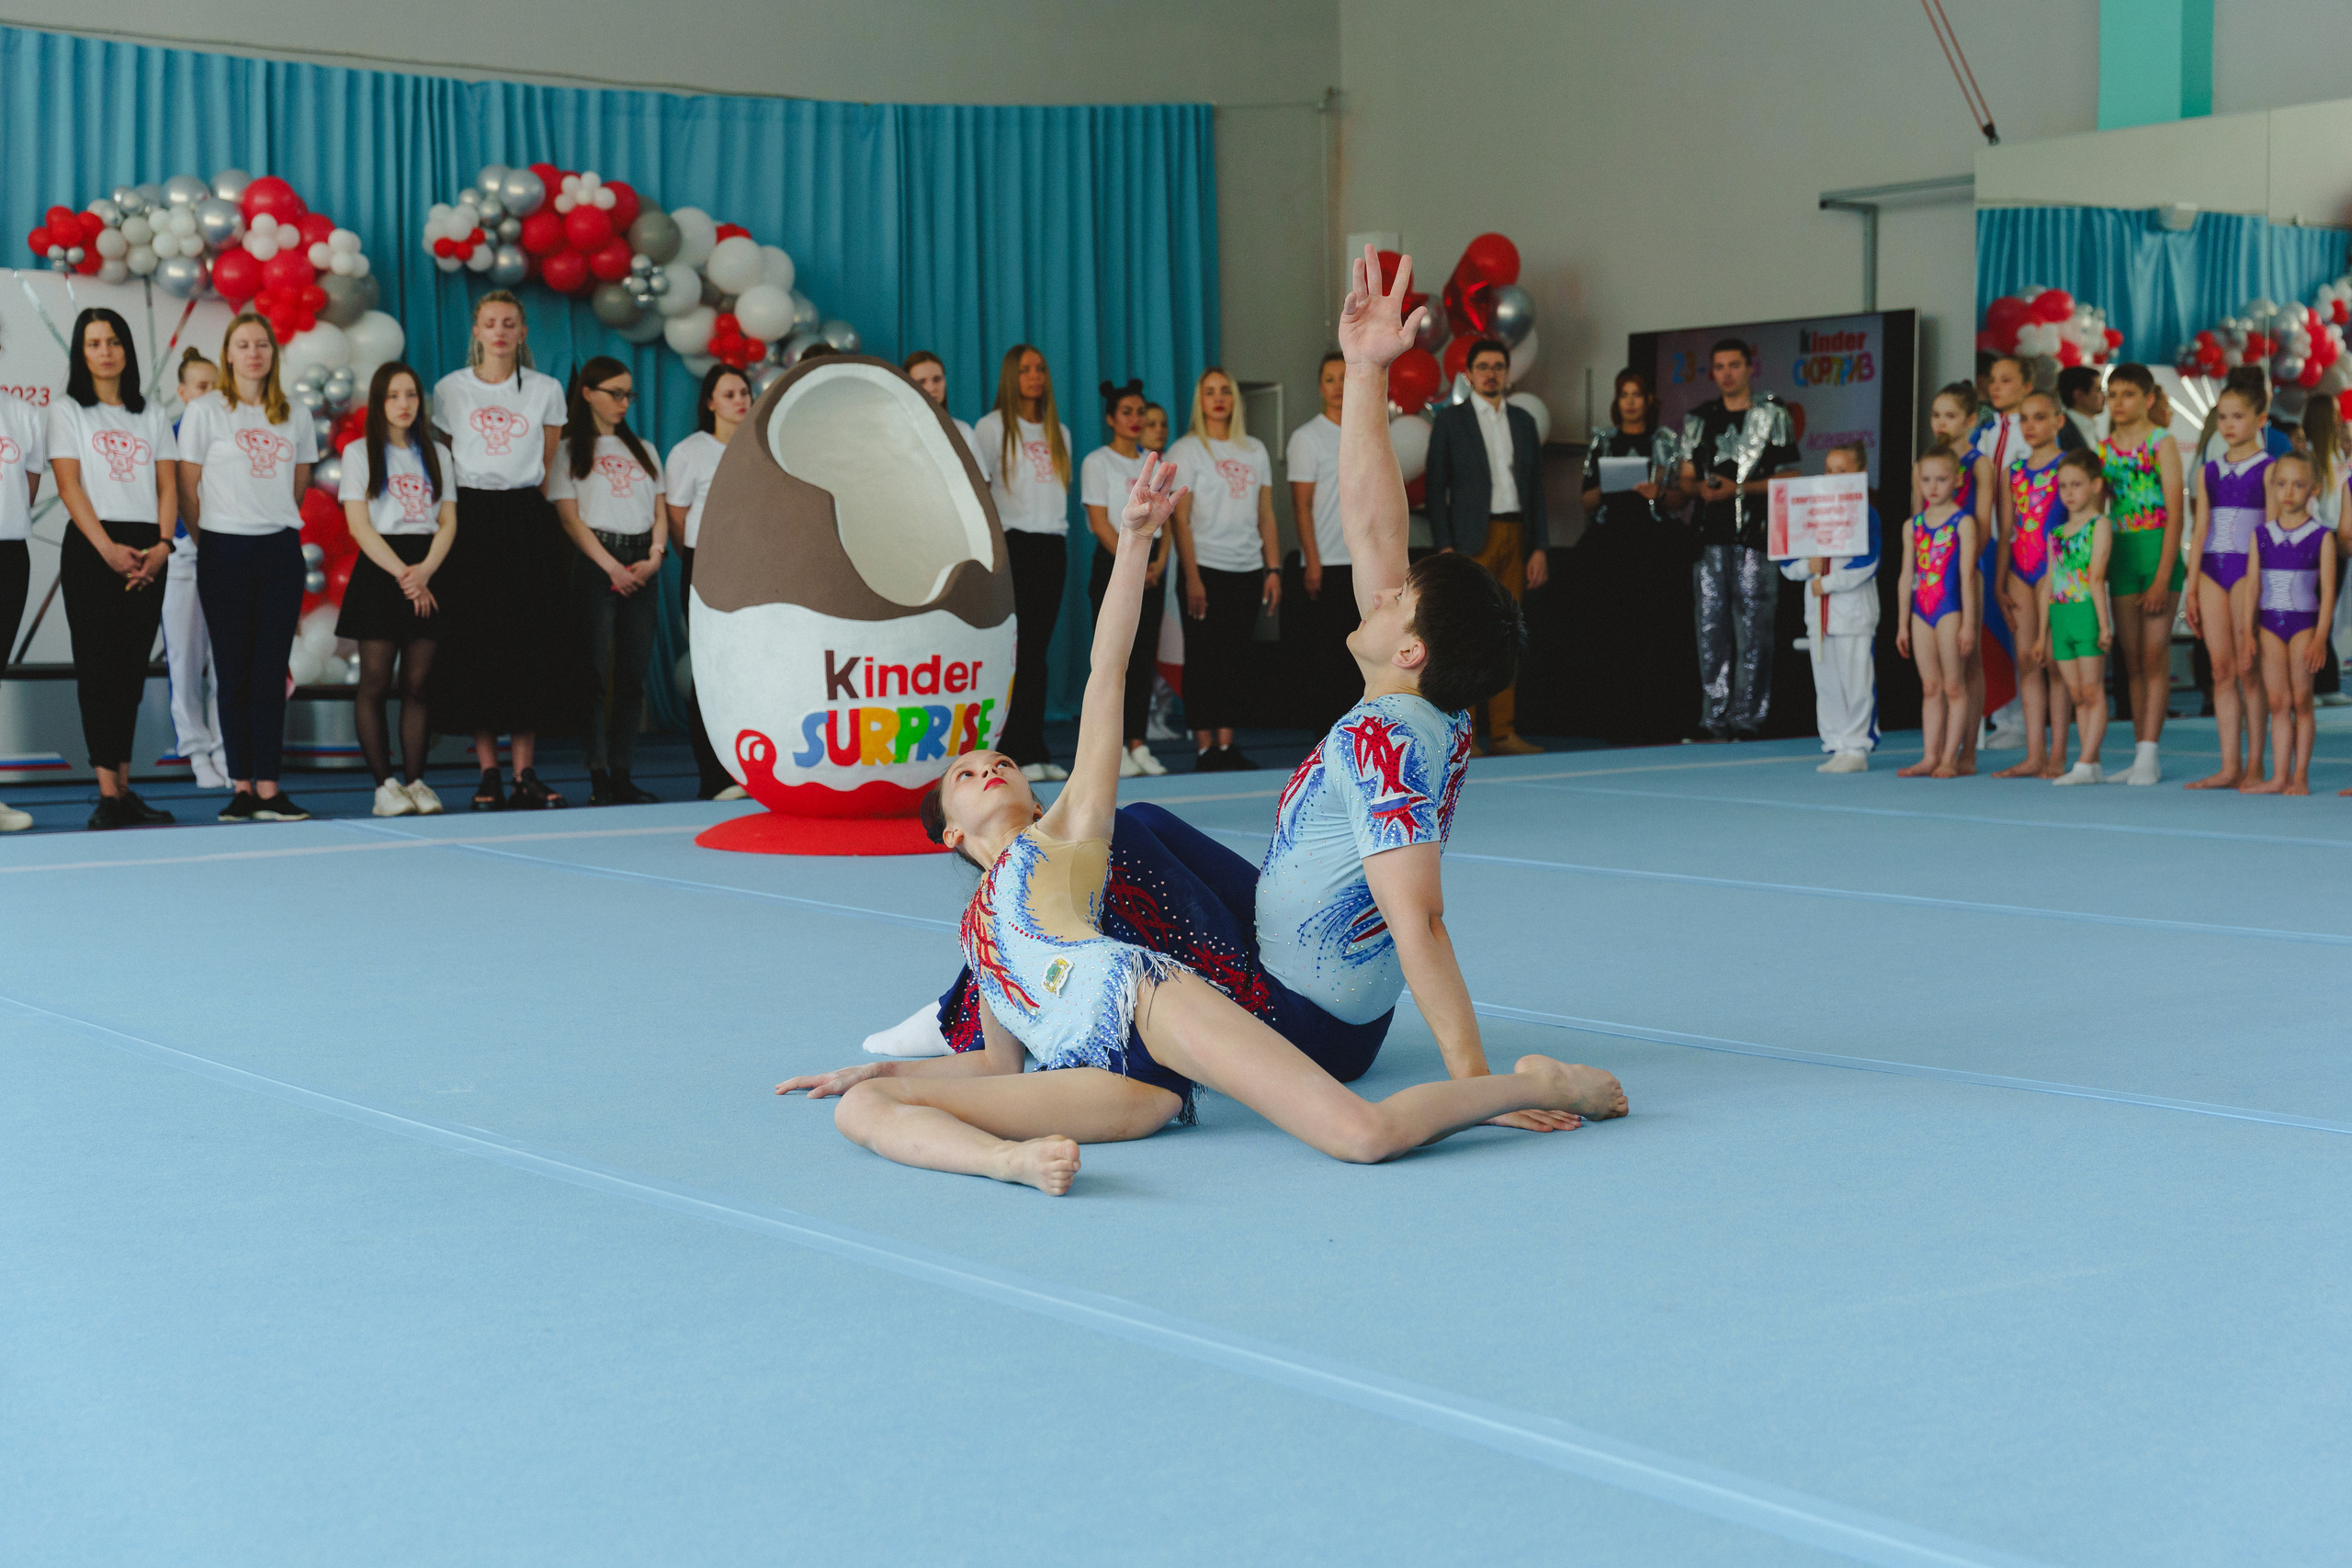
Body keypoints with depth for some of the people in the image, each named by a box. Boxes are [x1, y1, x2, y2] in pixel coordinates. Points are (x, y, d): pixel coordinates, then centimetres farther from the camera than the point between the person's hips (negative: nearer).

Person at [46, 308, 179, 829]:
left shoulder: (152, 415, 17)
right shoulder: (67, 411, 7)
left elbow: (168, 486, 11)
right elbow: (69, 485, -3)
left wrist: (162, 544, -7)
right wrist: (108, 549, -15)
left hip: (147, 554, 3)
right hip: (91, 547, -3)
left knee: (132, 668, 3)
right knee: (98, 665, -8)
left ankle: (124, 788, 6)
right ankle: (108, 794, -12)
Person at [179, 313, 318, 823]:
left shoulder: (293, 418, 11)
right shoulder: (204, 412, 1)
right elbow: (187, 491, 2)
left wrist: (277, 526, 14)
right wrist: (212, 545, 5)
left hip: (281, 551, 3)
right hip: (225, 552, -2)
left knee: (272, 673, 0)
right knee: (234, 674, -1)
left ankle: (268, 788, 0)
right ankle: (241, 787, 4)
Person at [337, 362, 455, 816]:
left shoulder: (437, 454, 14)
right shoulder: (359, 453, 5)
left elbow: (449, 523, 6)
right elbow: (360, 526, -4)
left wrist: (424, 571, -11)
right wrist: (400, 572, -15)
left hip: (428, 572, 3)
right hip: (378, 571, -3)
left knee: (418, 683, 1)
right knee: (375, 683, -6)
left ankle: (415, 780, 5)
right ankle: (384, 784, -3)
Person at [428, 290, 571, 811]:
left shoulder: (546, 390, 7)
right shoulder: (450, 390, 6)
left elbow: (548, 466, 12)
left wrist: (531, 511, 7)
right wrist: (458, 514, 3)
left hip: (528, 519, 1)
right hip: (472, 519, -1)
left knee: (531, 645, -3)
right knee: (476, 644, -4)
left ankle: (526, 774, 1)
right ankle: (488, 774, 1)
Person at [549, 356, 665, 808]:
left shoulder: (642, 451, 20)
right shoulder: (569, 451, 5)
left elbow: (659, 512, 15)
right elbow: (570, 517, -4)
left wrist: (654, 557, -4)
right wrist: (611, 566, -13)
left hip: (641, 566, 5)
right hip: (594, 563, -5)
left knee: (633, 672, 2)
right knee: (596, 671, -8)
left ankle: (623, 776, 4)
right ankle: (598, 778, -7)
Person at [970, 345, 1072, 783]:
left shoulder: (1059, 432, 17)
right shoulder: (992, 427, 0)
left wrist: (1059, 537, 12)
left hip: (1053, 545, 5)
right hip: (1013, 544, -5)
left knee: (1039, 650, 5)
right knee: (1015, 650, -8)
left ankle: (1036, 749, 7)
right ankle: (1016, 753, -7)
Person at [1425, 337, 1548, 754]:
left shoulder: (1523, 421, 15)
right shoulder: (1450, 420, 3)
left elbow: (1535, 488, 15)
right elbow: (1435, 488, -1)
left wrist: (1539, 547, 7)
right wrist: (1444, 547, -10)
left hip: (1516, 537, 4)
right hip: (1472, 540, -4)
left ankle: (1503, 732, 7)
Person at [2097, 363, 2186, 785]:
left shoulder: (2161, 443, -5)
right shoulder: (2104, 448, 10)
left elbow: (2175, 513, -10)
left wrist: (2163, 578, -16)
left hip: (2158, 548, -5)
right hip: (2120, 551, 5)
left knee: (2154, 654, -7)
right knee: (2131, 658, 6)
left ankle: (2148, 754, -8)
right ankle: (2141, 754, 11)